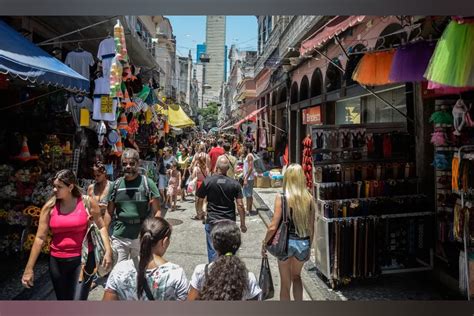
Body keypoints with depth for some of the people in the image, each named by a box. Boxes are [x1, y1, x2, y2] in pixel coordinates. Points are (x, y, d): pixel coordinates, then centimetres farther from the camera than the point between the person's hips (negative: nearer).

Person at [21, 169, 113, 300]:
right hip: (57, 261, 3)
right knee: (63, 298, 18)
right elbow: (40, 237, -1)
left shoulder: (87, 202, -7)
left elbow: (101, 226, 1)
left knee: (79, 299, -11)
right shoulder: (50, 207, -3)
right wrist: (29, 268, 0)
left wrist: (108, 251, -8)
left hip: (83, 259, -3)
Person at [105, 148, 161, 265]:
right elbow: (109, 212, 10)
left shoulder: (147, 183, -6)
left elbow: (157, 212, -6)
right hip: (119, 237, 2)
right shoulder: (116, 184, 3)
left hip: (142, 237, -2)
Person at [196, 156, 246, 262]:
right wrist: (243, 224, 3)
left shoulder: (207, 182, -8)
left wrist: (199, 211, 23)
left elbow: (200, 200, 1)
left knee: (213, 250, 12)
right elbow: (240, 205, -7)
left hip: (212, 221, -1)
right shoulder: (235, 184, -7)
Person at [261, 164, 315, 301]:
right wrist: (309, 246, 16)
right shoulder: (309, 198, -5)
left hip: (285, 242, -3)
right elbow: (311, 227, 3)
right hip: (303, 243, 3)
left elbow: (273, 227, -15)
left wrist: (264, 243, 1)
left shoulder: (281, 198, -14)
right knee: (296, 276, 29)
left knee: (285, 282, 16)